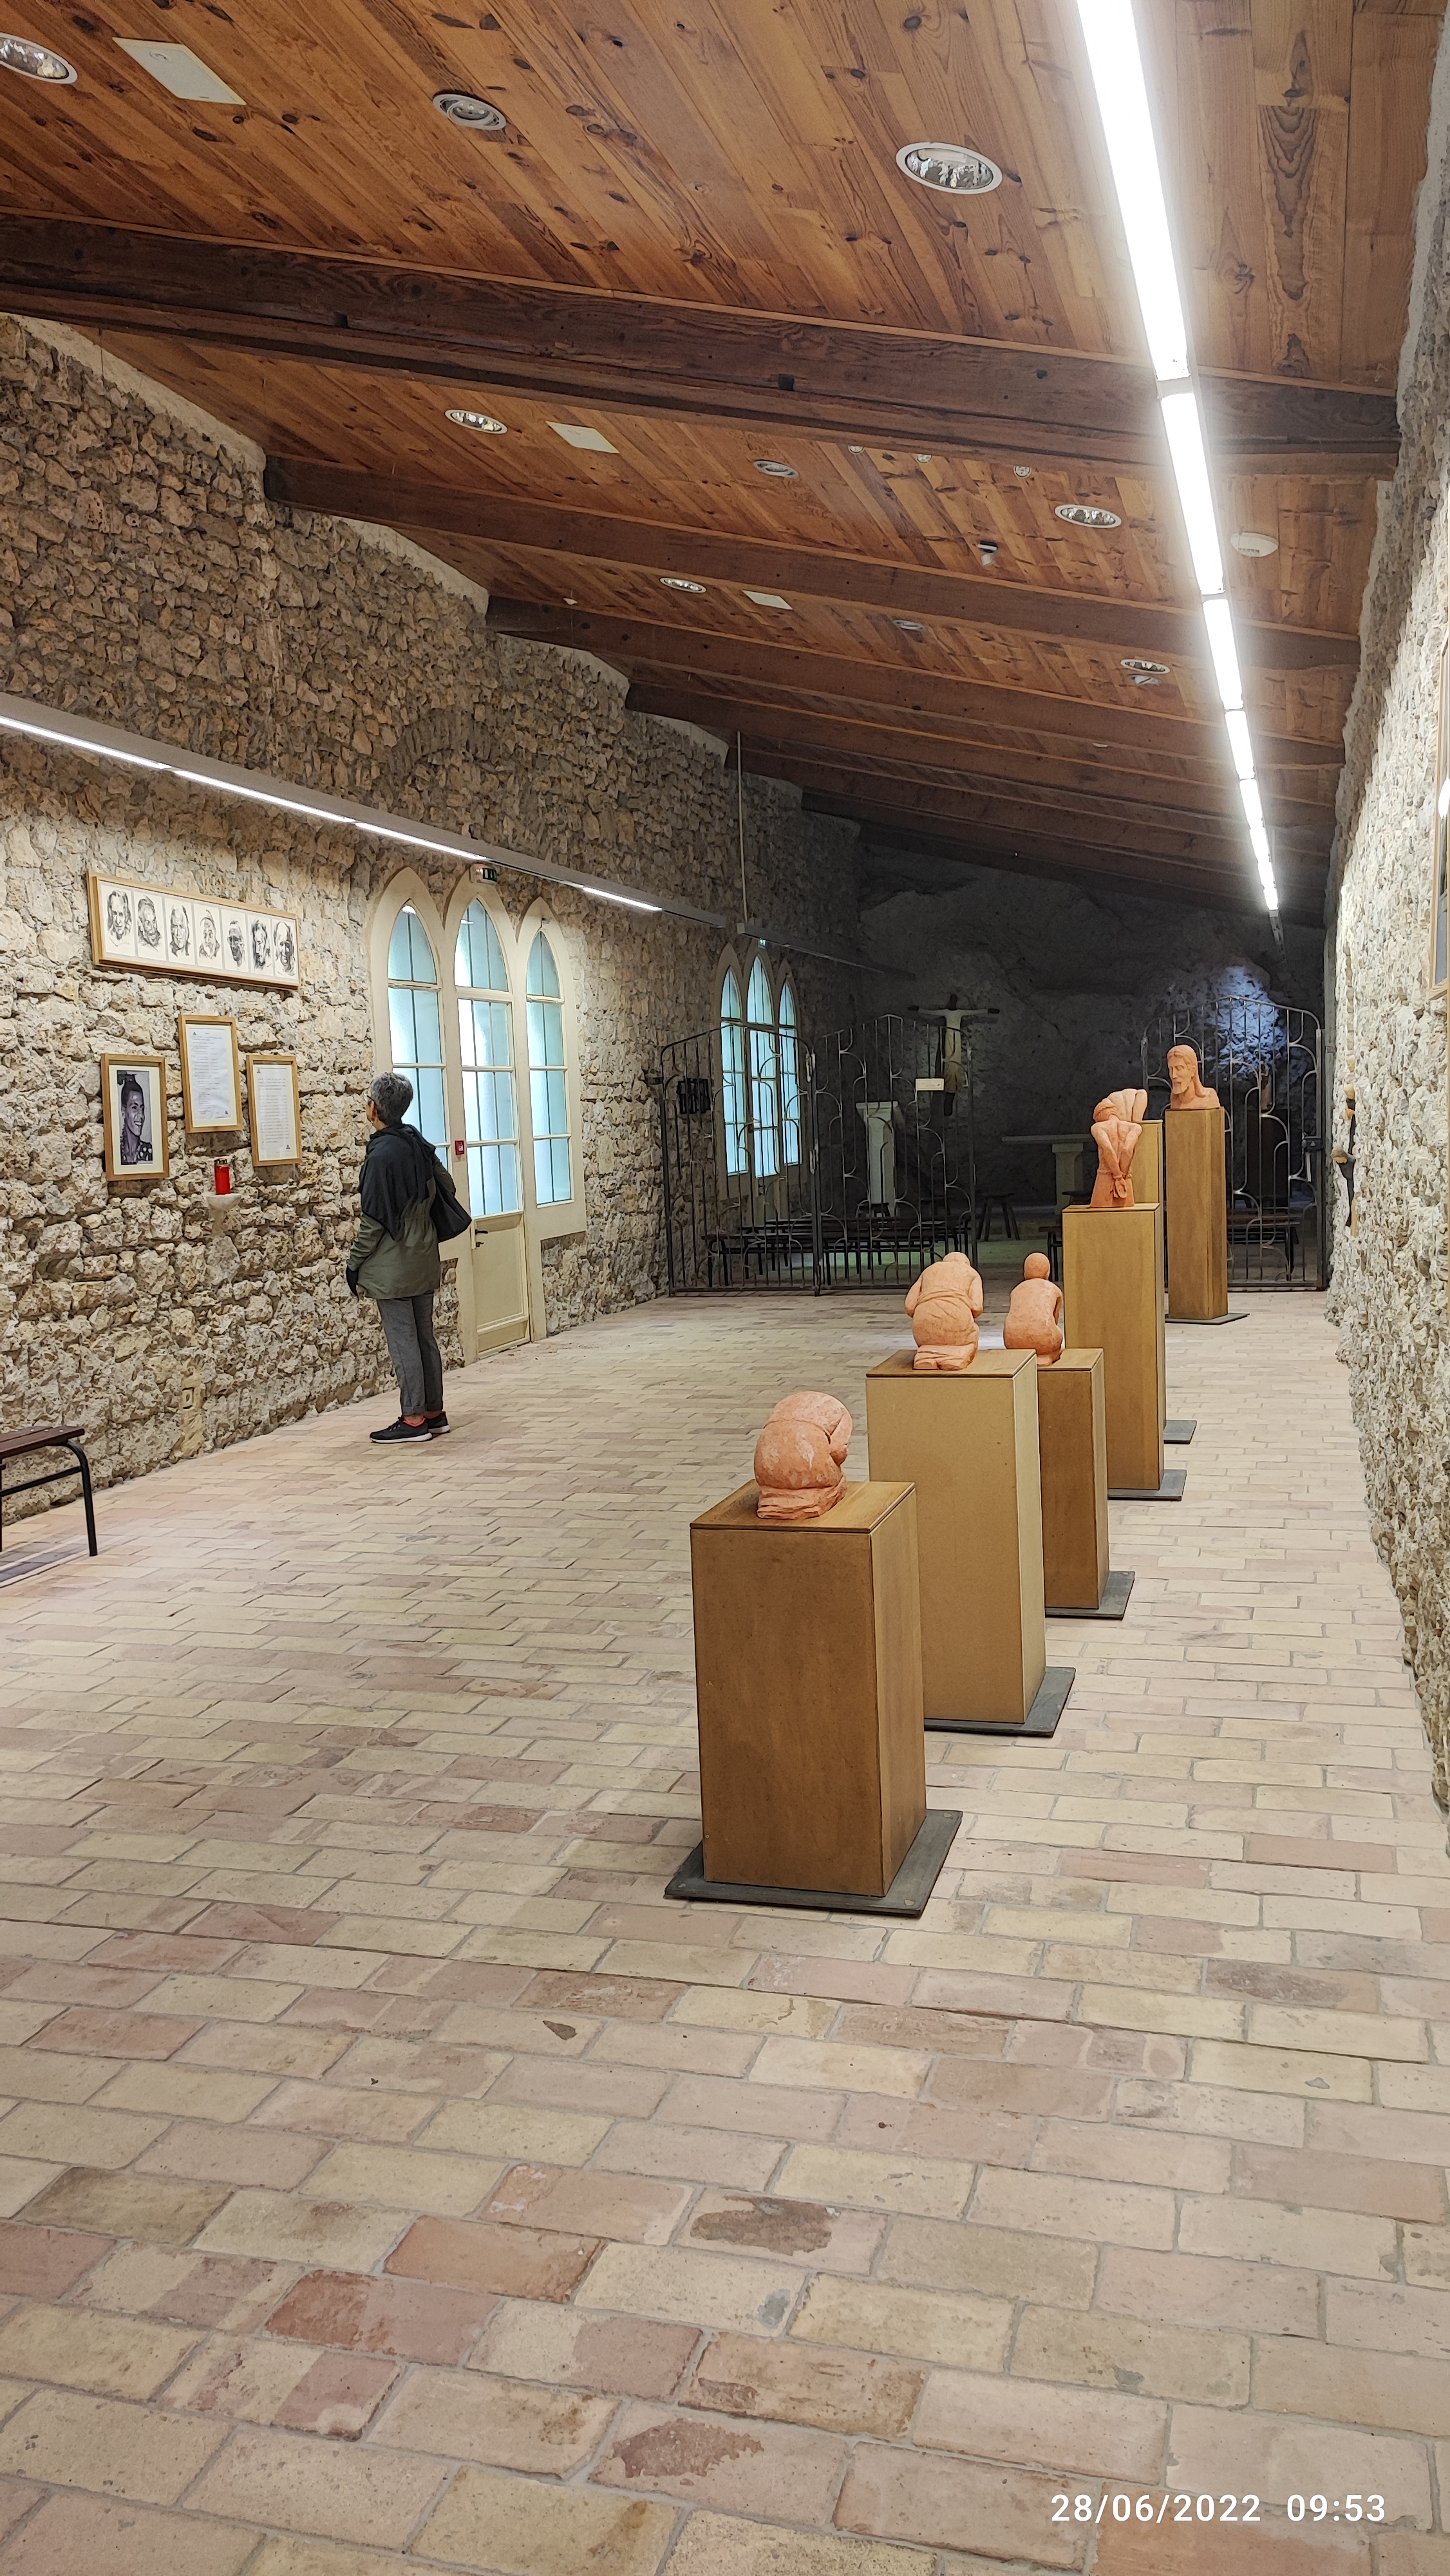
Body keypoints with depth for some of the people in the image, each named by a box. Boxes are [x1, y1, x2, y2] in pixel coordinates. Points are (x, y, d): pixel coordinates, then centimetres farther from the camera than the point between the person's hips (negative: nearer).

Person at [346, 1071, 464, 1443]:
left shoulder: (382, 1155, -18)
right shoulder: (419, 1144, 5)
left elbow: (374, 1221, -18)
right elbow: (446, 1188, 15)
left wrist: (354, 1265, -9)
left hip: (392, 1267, -8)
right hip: (424, 1263, 8)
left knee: (403, 1342, -1)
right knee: (424, 1337, 14)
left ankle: (414, 1419, 3)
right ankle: (434, 1412, 20)